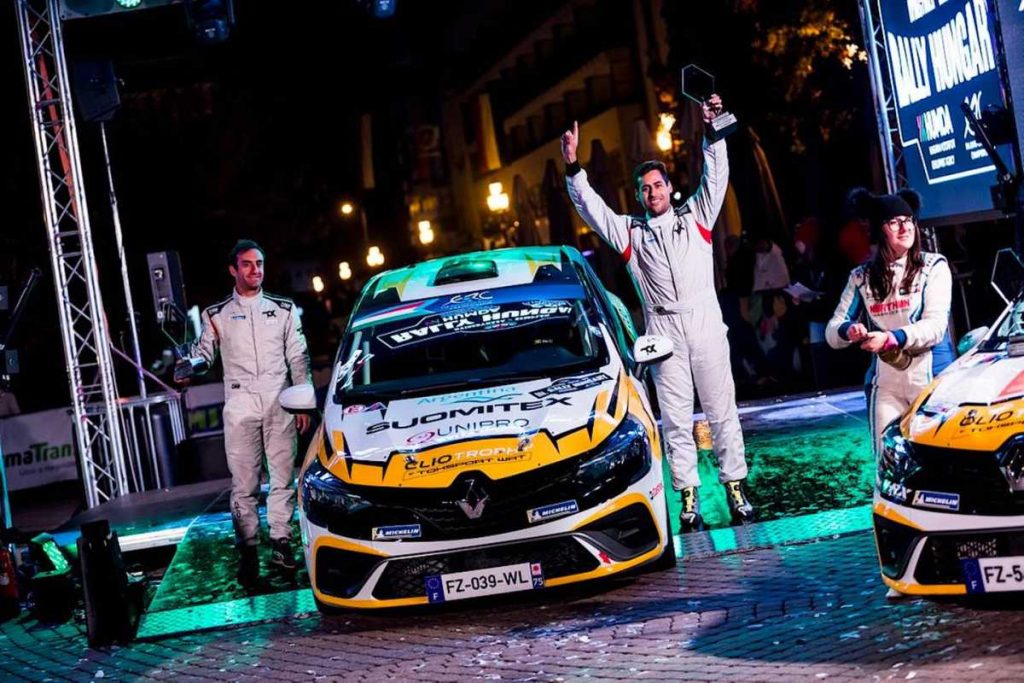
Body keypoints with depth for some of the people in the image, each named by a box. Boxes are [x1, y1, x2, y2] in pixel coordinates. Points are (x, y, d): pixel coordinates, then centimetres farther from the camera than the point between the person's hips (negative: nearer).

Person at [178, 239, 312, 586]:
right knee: (244, 483, -2)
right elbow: (204, 350, 1)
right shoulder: (217, 315, 10)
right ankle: (248, 551, 2)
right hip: (239, 407, -1)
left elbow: (298, 358, 13)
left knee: (283, 477, 2)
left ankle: (280, 541, 11)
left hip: (279, 404, 1)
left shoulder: (283, 309, 13)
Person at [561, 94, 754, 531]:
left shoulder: (695, 217, 13)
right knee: (675, 419, 1)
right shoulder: (631, 231, 13)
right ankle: (688, 497, 4)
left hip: (705, 325, -1)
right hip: (663, 331, 1)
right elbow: (590, 208, 8)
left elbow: (715, 178, 6)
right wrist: (573, 168, -3)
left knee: (721, 410, 1)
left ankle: (735, 487, 5)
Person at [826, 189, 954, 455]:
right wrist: (848, 330, -16)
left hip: (931, 379, -3)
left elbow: (935, 326, -8)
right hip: (885, 384, 3)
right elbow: (832, 332, 8)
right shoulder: (862, 276, 11)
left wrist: (891, 338, -23)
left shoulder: (933, 267, 3)